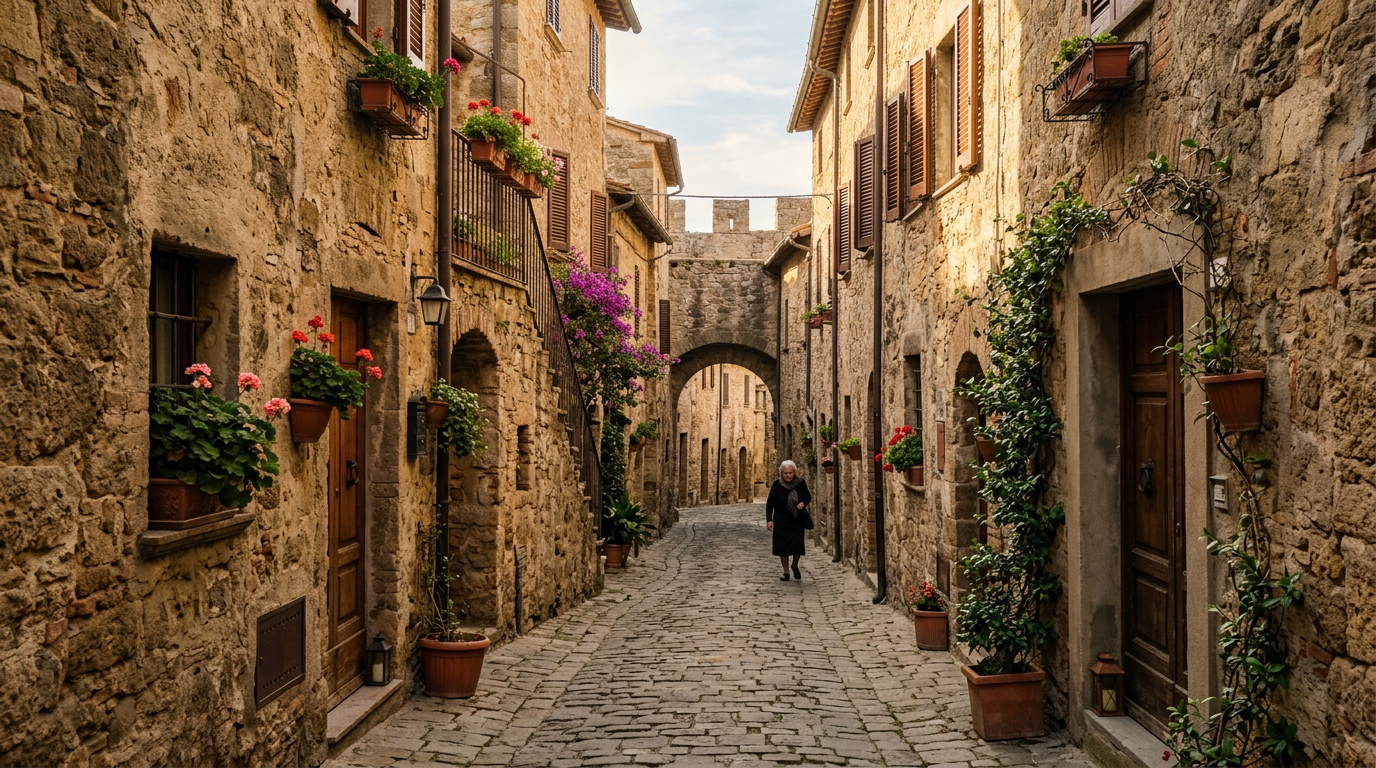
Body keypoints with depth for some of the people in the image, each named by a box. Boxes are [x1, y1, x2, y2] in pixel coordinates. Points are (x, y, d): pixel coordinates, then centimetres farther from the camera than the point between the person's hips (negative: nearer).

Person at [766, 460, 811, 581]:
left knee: (798, 544, -4)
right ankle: (786, 572, 18)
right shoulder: (777, 485, -9)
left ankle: (795, 566, 25)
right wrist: (769, 520, -10)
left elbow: (808, 497, 8)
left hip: (797, 521, 1)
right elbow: (769, 503, -3)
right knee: (782, 546, 2)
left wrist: (804, 503, -15)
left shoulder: (801, 483, -6)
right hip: (781, 522, 0)